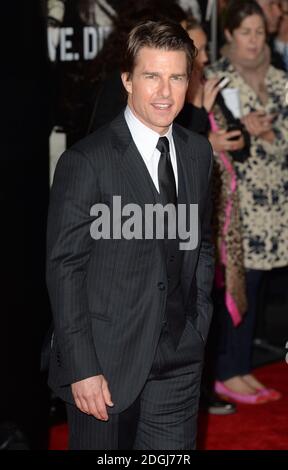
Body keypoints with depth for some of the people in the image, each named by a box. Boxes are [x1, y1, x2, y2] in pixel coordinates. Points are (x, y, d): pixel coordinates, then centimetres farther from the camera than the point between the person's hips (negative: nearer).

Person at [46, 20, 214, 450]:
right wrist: (82, 369, -15)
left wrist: (200, 327, 10)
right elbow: (64, 268, -12)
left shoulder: (198, 153, 7)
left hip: (179, 362, 5)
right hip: (105, 365, -5)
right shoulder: (87, 161, -12)